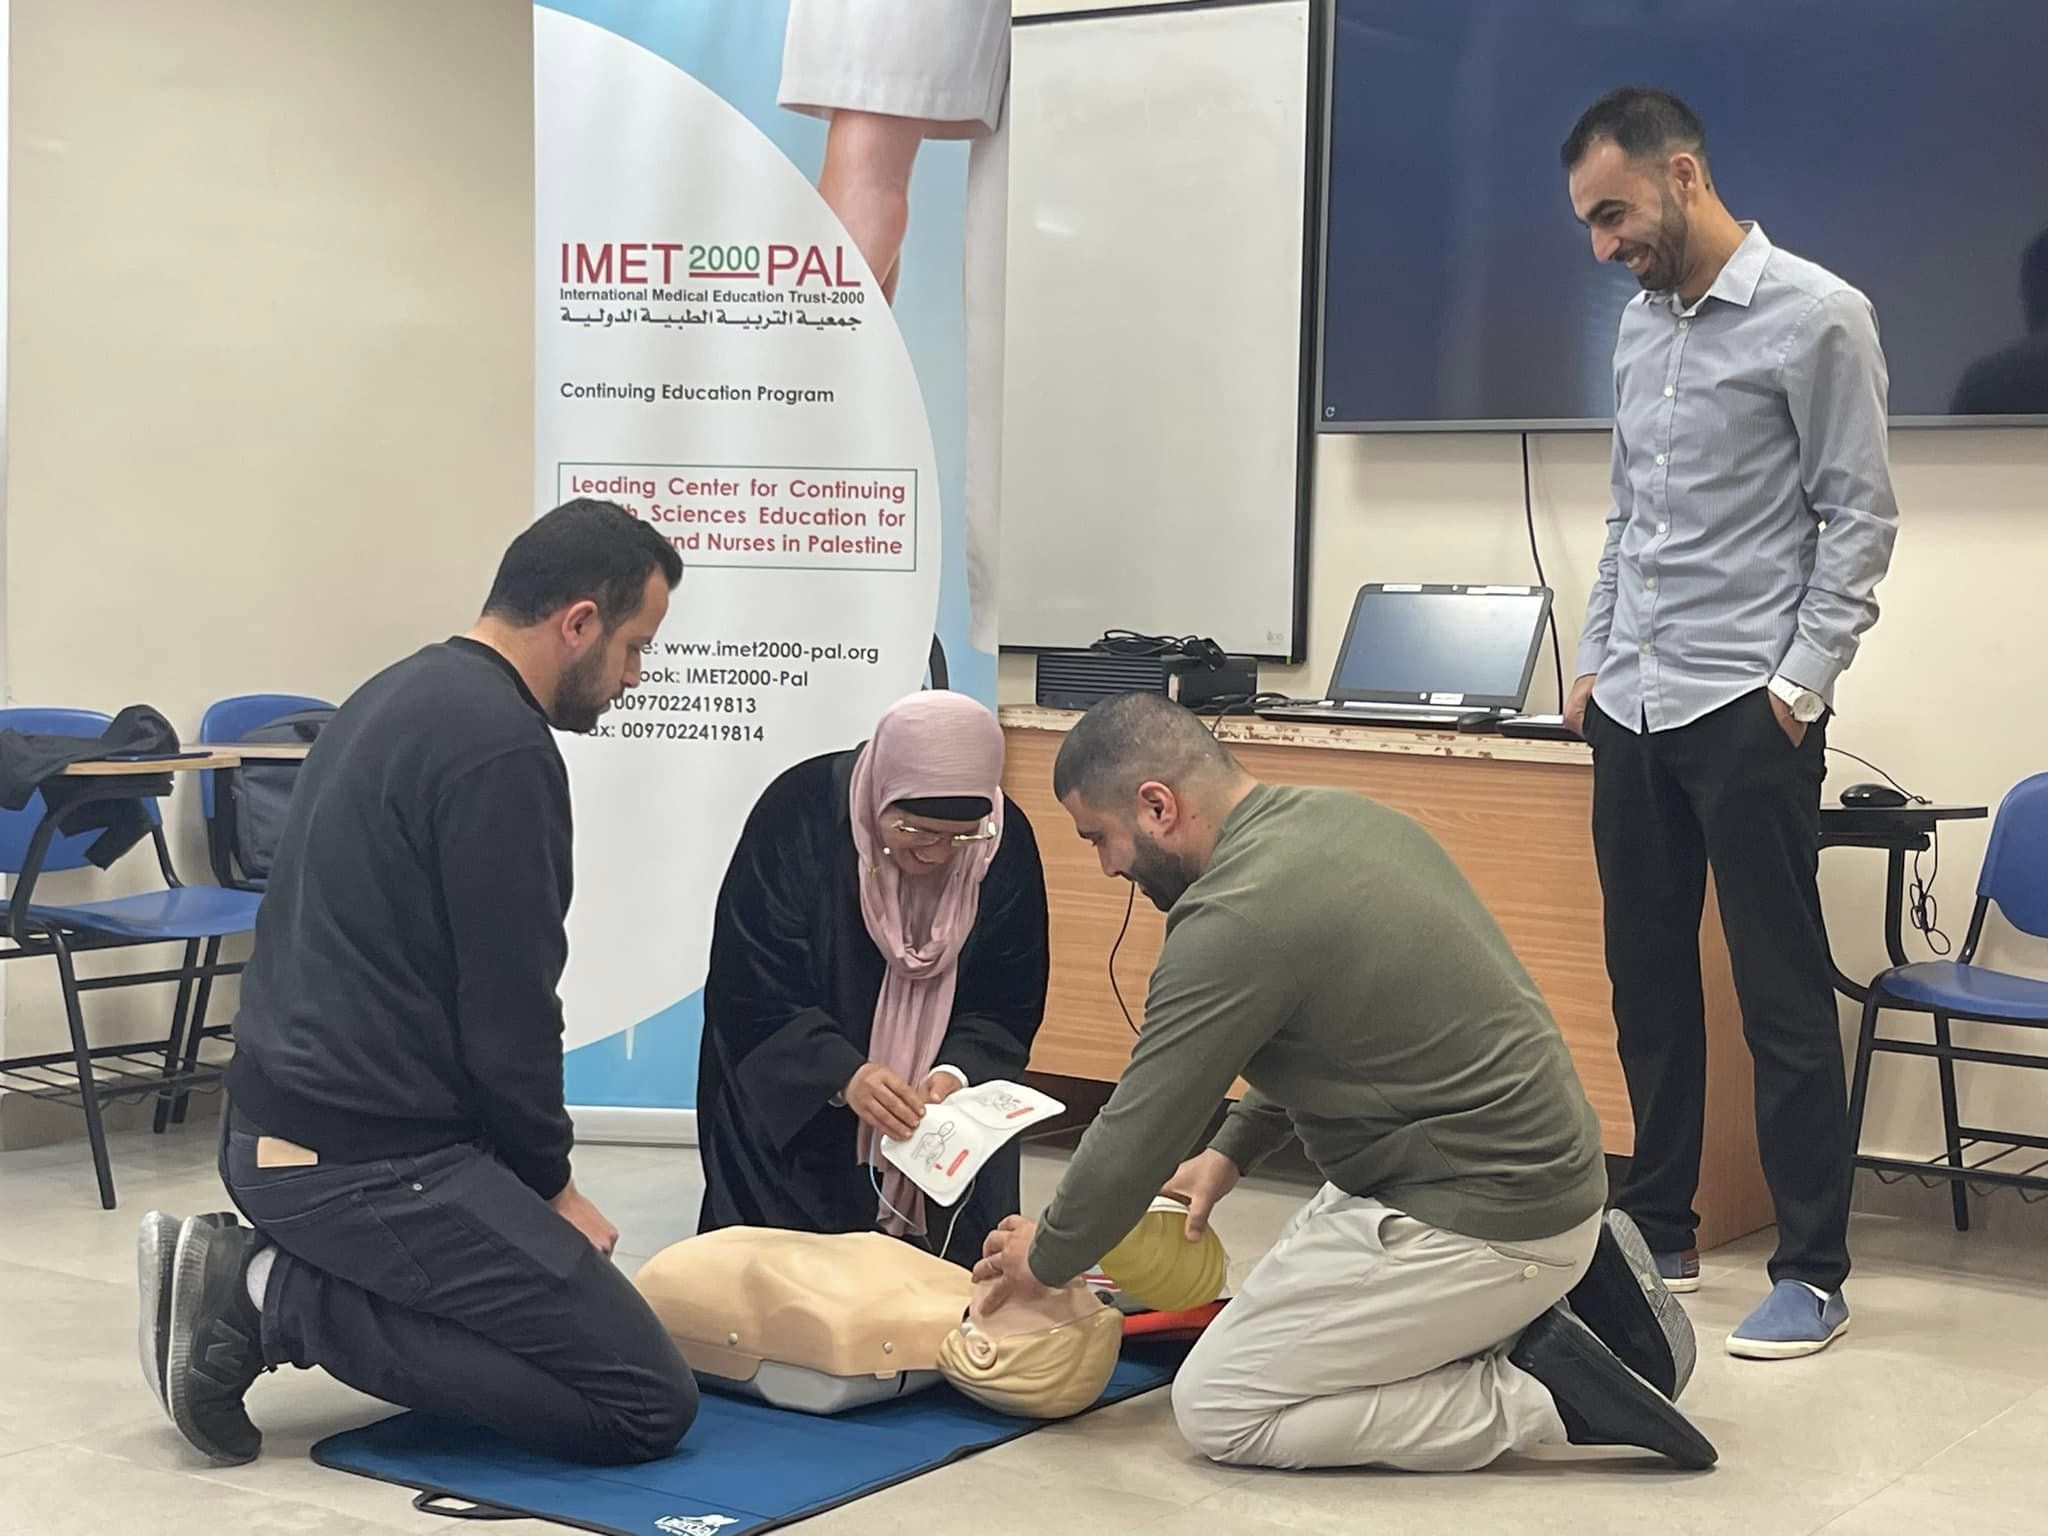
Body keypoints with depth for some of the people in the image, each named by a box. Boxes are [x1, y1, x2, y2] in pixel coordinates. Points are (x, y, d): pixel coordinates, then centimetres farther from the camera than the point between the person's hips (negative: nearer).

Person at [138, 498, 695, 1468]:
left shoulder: (402, 696, 14)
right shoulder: (501, 747, -17)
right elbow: (507, 1011, -17)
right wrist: (552, 1183, 1)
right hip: (372, 1159, -10)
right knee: (647, 1407, -10)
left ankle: (255, 1272, 9)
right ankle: (282, 1298, -8)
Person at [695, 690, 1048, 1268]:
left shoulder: (1006, 842, -14)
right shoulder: (799, 815, -22)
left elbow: (1006, 1005, -7)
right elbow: (750, 993, -22)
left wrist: (956, 1074, -27)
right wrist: (843, 1074, -35)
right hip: (789, 1107, -2)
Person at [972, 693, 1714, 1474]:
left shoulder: (1236, 916, -22)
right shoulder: (1343, 816, 7)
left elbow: (1138, 1132, -15)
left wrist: (1046, 1259, 2)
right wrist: (1230, 1152, 17)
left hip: (1479, 1223, -10)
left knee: (1218, 1410, -2)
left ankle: (1544, 1394, -5)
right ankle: (1557, 1299, 13)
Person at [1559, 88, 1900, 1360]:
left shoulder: (1817, 317, -7)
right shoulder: (1641, 325, 13)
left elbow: (1859, 520, -8)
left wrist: (1798, 686, -13)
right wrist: (1596, 659, 14)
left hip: (1748, 710, -7)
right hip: (1632, 707, 7)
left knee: (1782, 994, -2)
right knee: (1648, 979, 11)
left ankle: (1813, 1274, 5)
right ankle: (1662, 1231, 23)